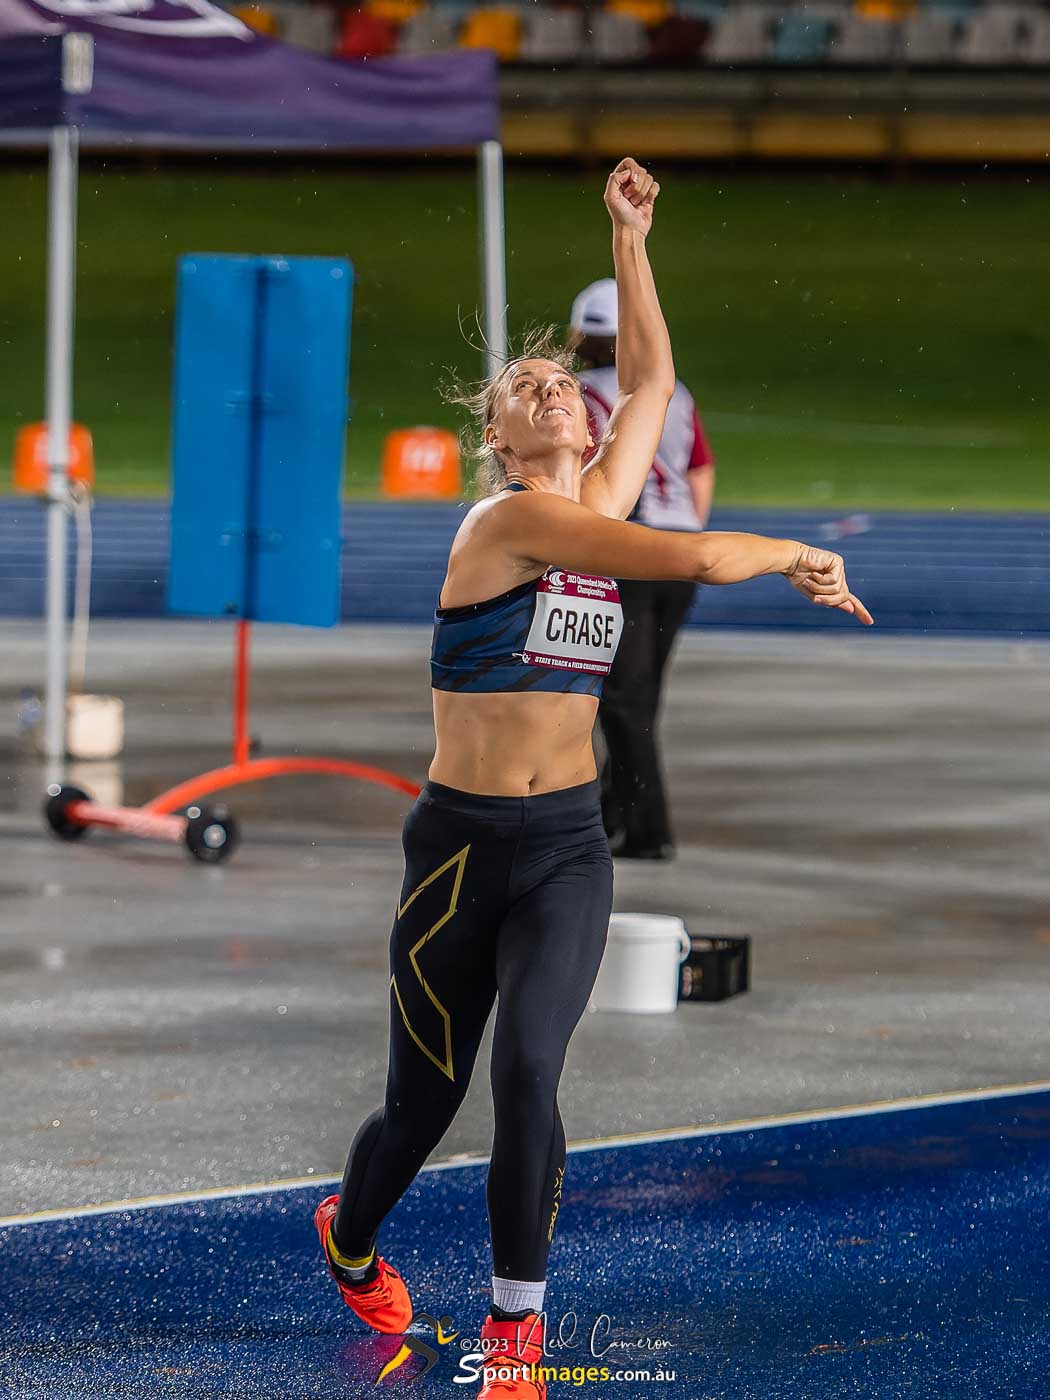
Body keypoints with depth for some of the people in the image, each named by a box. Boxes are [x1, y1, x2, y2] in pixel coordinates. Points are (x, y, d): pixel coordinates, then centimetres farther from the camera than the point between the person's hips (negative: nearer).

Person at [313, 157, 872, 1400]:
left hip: (567, 844, 4)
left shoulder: (599, 503, 6)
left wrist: (630, 239, 10)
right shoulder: (513, 517, -14)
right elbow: (693, 560, -21)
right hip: (461, 842, -4)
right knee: (423, 1097, 8)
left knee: (527, 1072, -16)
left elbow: (651, 376, 15)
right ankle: (349, 1238, 40)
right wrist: (793, 553, -4)